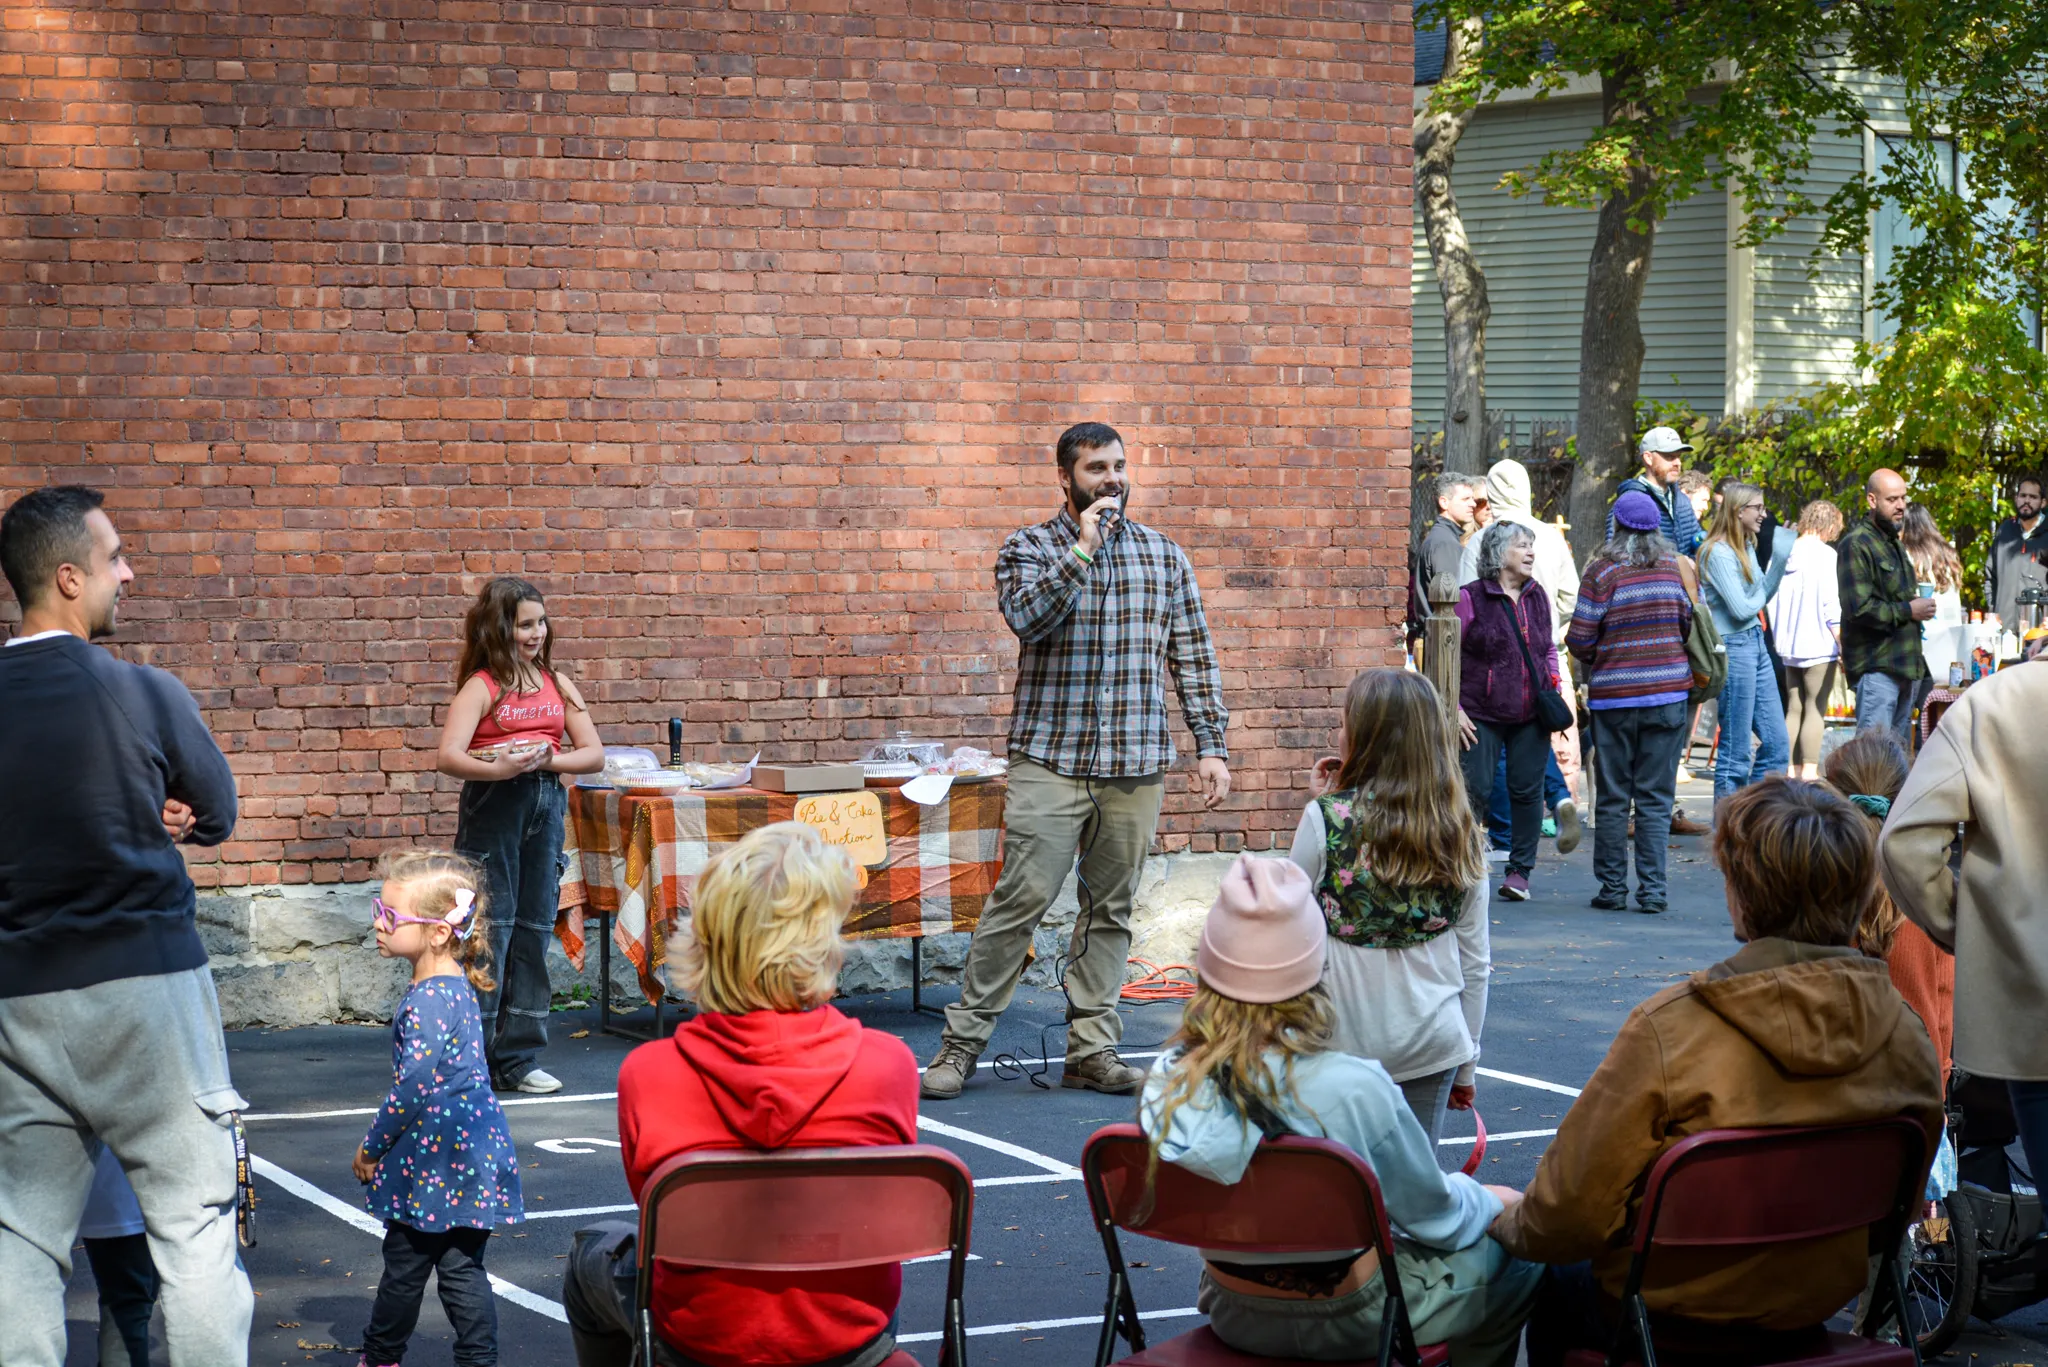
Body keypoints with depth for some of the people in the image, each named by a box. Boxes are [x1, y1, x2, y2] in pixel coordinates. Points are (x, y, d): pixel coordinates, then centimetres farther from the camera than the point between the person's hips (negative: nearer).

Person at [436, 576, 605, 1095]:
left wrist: (547, 760, -9)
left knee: (534, 929, 7)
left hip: (546, 806, 5)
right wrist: (498, 770, -33)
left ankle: (518, 1058, 13)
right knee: (489, 929, -6)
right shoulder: (483, 686, -3)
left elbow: (594, 754, 9)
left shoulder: (557, 684, 13)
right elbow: (448, 757, -16)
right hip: (491, 807, -5)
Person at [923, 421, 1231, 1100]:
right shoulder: (1030, 548, 2)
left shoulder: (1164, 555, 11)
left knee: (1111, 908, 6)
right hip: (1050, 760, -3)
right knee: (1020, 899, -7)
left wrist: (1210, 744, 5)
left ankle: (1091, 1049, 13)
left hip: (1136, 765, 3)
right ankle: (962, 1040, 2)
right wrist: (1082, 549, -21)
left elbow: (1193, 654, 11)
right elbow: (1027, 616, -18)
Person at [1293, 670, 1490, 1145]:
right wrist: (1466, 1066, 17)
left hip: (1344, 1037, -3)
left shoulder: (1327, 819, -9)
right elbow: (1476, 961, 8)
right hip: (1433, 1041, 3)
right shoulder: (1460, 831, 3)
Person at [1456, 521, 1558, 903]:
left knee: (1527, 790, 3)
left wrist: (1553, 692, 9)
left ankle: (1520, 871, 12)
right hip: (1482, 715, -4)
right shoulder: (1471, 598, -6)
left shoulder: (1537, 598, 10)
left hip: (1531, 715, 4)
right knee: (1476, 790, -6)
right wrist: (1454, 709, -9)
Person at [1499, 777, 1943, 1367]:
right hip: (1817, 1316, 5)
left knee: (1554, 1280, 27)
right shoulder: (1907, 1036, -13)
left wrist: (1512, 1224, 3)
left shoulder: (1668, 1030, -28)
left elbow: (1569, 1215, -20)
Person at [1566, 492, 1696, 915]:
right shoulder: (1675, 567, 2)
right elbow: (1689, 624, 10)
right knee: (1656, 798, 4)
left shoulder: (1602, 571, -7)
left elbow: (1580, 639, -9)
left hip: (1614, 694, -2)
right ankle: (1653, 889, 1)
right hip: (1668, 691, 2)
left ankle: (1613, 888, 9)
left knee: (1612, 798, 6)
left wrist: (1592, 660, 13)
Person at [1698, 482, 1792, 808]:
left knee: (1777, 743, 9)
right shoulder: (1718, 552, -14)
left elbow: (1764, 593, 16)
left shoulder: (1747, 547, 14)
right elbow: (1741, 608, -18)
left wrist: (1781, 558, 9)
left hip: (1756, 645, 9)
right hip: (1733, 648, -9)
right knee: (1736, 749, -3)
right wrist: (1759, 599, 3)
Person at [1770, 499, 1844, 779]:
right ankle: (1809, 772, -6)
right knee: (1815, 710, -3)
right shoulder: (1825, 554, -10)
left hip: (1788, 644, 6)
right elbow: (1830, 605, -12)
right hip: (1818, 645, -6)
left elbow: (1771, 600, 12)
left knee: (1794, 709, 11)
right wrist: (1843, 645, -6)